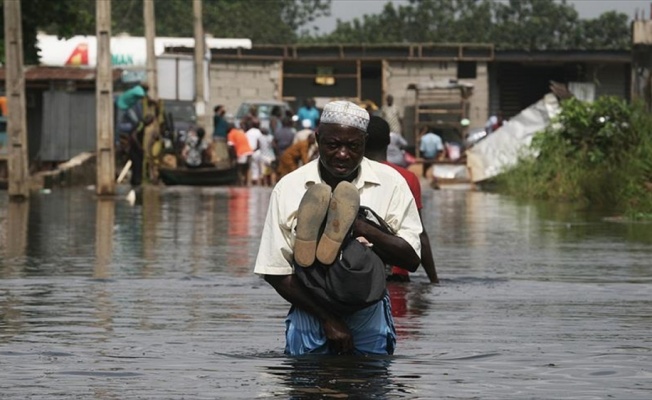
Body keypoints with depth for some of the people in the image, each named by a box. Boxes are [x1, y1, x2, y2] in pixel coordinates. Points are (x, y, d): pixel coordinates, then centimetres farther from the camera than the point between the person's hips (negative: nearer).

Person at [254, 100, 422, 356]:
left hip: (370, 315, 0)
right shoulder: (288, 188, -2)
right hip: (311, 314, 0)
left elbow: (411, 258, -7)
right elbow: (275, 272, -4)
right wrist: (327, 319, -12)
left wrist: (358, 226, -20)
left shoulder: (390, 183, -1)